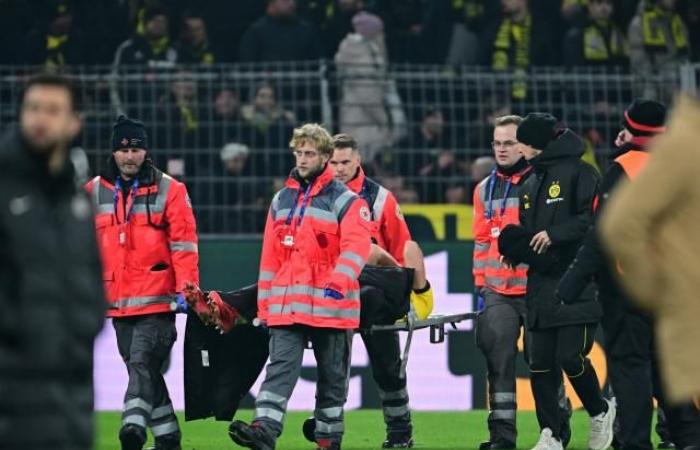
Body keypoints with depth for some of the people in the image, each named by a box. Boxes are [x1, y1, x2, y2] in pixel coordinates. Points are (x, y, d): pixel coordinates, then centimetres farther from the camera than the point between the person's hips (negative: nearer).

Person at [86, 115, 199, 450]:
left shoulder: (169, 190, -1)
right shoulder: (94, 192, 10)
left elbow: (184, 243, -4)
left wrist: (186, 289, -11)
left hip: (156, 301, -5)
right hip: (117, 302, 5)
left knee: (143, 363, -19)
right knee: (142, 370, 9)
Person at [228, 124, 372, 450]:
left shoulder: (346, 201, -1)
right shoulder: (281, 200, 16)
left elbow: (355, 248, -15)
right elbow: (270, 256, 18)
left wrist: (338, 282, -30)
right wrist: (264, 303, 14)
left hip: (331, 306, -3)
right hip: (286, 306, 4)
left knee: (332, 376, 6)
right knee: (280, 367, -11)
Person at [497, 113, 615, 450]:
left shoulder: (577, 173, -5)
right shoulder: (530, 185, 20)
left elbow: (595, 218, -15)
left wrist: (555, 234, -17)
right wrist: (516, 242, 4)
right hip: (541, 285, 7)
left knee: (570, 356, -12)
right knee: (540, 362, 0)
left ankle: (600, 412, 13)